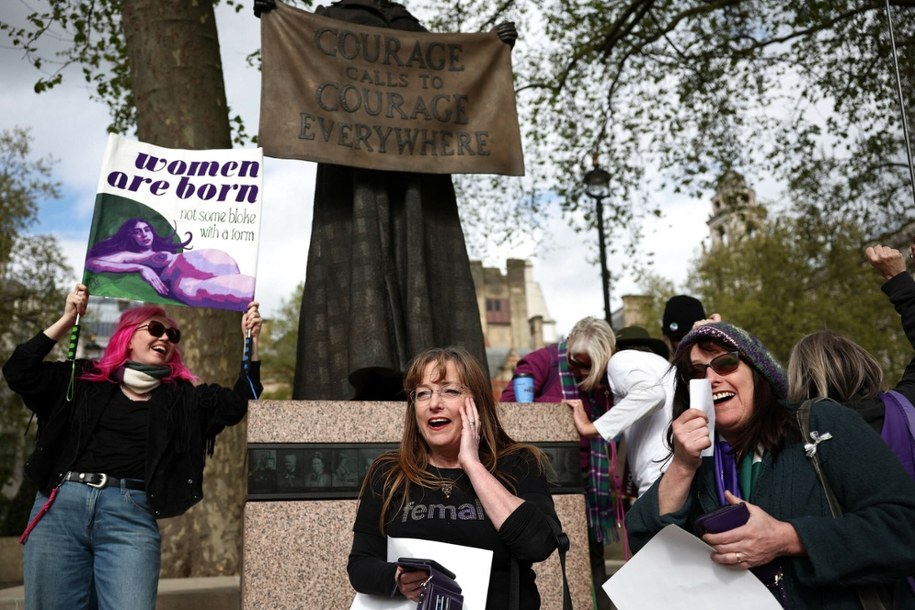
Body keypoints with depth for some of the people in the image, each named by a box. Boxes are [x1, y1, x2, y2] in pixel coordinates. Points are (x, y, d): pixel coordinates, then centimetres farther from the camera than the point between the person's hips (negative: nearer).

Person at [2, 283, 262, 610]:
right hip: (59, 508, 1)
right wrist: (68, 319, 4)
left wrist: (251, 341, -2)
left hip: (131, 515, -1)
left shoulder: (182, 398, 15)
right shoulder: (83, 379, 16)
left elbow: (237, 403, 6)